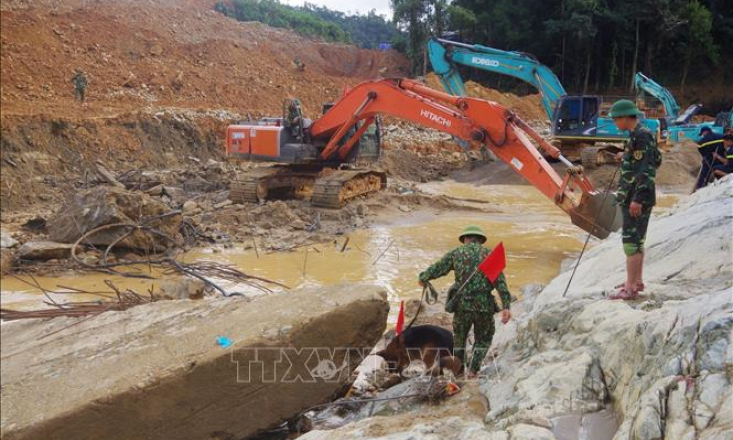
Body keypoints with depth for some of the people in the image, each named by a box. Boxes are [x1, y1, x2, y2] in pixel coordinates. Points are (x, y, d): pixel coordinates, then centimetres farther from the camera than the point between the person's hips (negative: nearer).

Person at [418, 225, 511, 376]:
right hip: (485, 307, 0)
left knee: (459, 338, 23)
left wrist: (423, 278, 28)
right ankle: (473, 369, 11)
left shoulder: (456, 253, 7)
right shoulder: (489, 254, 7)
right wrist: (506, 306, -8)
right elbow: (500, 281, -4)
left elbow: (436, 269, 8)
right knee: (483, 339, 23)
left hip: (462, 305, 0)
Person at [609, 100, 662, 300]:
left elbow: (647, 169, -21)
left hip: (636, 199, -10)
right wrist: (627, 157, 24)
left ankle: (630, 289, -7)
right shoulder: (640, 134, 14)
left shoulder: (641, 136, -16)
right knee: (637, 240, 17)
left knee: (631, 242, -9)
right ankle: (637, 281, 28)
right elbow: (657, 159, 23)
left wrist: (637, 198, -23)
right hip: (633, 197, 10)